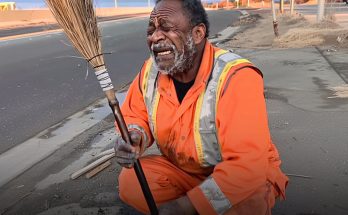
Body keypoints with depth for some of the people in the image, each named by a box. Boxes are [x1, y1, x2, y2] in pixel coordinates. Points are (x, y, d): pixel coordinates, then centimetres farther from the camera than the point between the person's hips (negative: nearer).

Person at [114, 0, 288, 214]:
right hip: (181, 170, 5)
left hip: (246, 178, -4)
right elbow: (134, 115, 7)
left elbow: (247, 166, -34)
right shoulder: (151, 70, -9)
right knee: (129, 181, -15)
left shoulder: (237, 77, -29)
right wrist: (134, 137, -18)